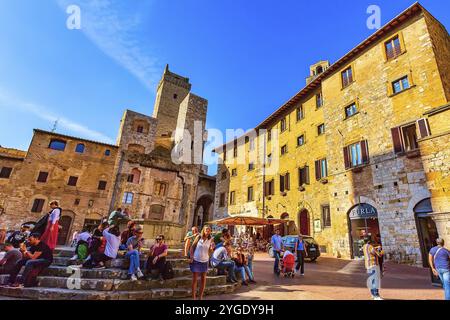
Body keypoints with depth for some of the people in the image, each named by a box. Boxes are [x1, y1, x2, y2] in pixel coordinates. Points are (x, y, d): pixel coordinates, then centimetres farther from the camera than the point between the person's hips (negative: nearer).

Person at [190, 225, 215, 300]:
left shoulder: (211, 239, -5)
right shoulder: (199, 237, -10)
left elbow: (210, 252, -2)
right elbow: (192, 247, -3)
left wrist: (212, 248, -22)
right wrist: (191, 257, -8)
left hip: (205, 261, 2)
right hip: (196, 260, -2)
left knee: (203, 279, 11)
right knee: (195, 278, 6)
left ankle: (201, 296, 25)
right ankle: (194, 296, 19)